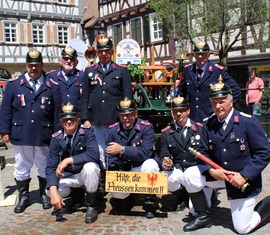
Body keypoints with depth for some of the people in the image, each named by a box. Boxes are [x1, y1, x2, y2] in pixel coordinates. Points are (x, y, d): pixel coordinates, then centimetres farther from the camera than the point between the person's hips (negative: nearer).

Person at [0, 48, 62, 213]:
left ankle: (45, 195, 29)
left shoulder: (52, 87, 3)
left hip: (44, 136, 0)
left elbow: (57, 113, 3)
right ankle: (23, 197, 26)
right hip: (21, 136, 1)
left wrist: (57, 134, 1)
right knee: (21, 168, 10)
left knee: (45, 167, 12)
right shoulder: (14, 85, 4)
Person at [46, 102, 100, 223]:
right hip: (69, 176, 3)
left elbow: (94, 154, -32)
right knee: (50, 191, -22)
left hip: (87, 172, -3)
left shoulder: (87, 131, -16)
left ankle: (91, 205, -12)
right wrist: (53, 191, -26)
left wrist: (68, 160, -33)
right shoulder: (56, 138, -7)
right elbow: (51, 167, -11)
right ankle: (74, 193, 14)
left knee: (90, 166, -36)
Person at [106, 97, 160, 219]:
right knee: (116, 192, -27)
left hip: (141, 168, -2)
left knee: (150, 164, -36)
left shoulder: (146, 127, -13)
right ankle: (126, 199, 14)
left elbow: (145, 153, -25)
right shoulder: (112, 130, -2)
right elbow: (110, 158, -3)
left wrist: (122, 149, -32)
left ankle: (150, 202, -12)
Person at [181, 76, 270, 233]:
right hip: (218, 174, 4)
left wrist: (244, 176, -24)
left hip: (245, 181, -4)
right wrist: (212, 170, -21)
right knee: (190, 175, -17)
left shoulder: (248, 122, -16)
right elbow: (203, 153, 0)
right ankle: (204, 216, 4)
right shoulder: (208, 125, -2)